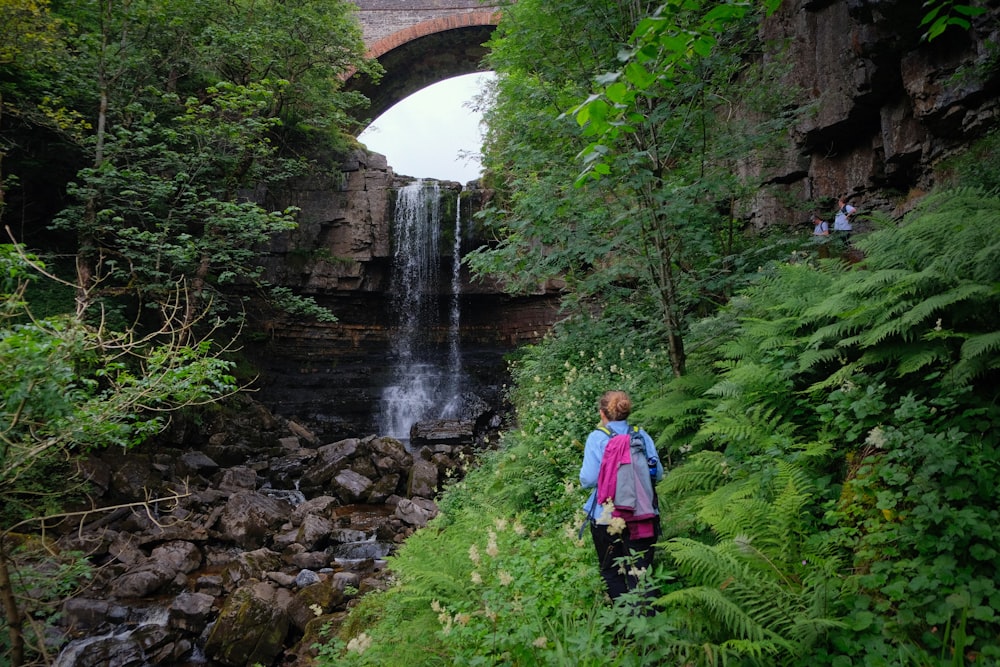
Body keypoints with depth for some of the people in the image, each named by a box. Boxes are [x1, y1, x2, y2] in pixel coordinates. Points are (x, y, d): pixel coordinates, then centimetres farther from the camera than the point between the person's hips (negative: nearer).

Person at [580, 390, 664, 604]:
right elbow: (658, 474, 5)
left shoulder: (597, 438, -8)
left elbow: (588, 479, -14)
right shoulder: (642, 435, 1)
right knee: (640, 573, 5)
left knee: (612, 572, 15)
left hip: (606, 517, -2)